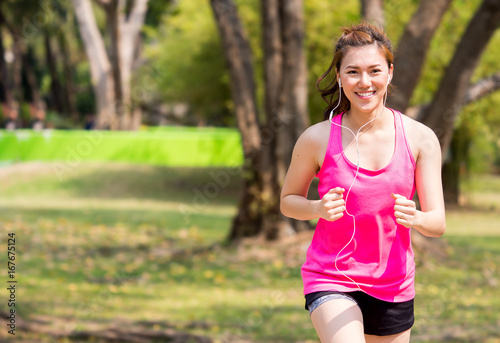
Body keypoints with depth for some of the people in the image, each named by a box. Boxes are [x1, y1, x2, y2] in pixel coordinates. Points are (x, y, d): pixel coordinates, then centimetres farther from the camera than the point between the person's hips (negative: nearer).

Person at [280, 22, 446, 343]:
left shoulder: (420, 138, -6)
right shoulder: (318, 139, -9)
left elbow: (438, 224, -5)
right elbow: (288, 200, 6)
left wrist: (415, 218, -29)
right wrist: (318, 208, -17)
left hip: (393, 285, 3)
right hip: (330, 278, -3)